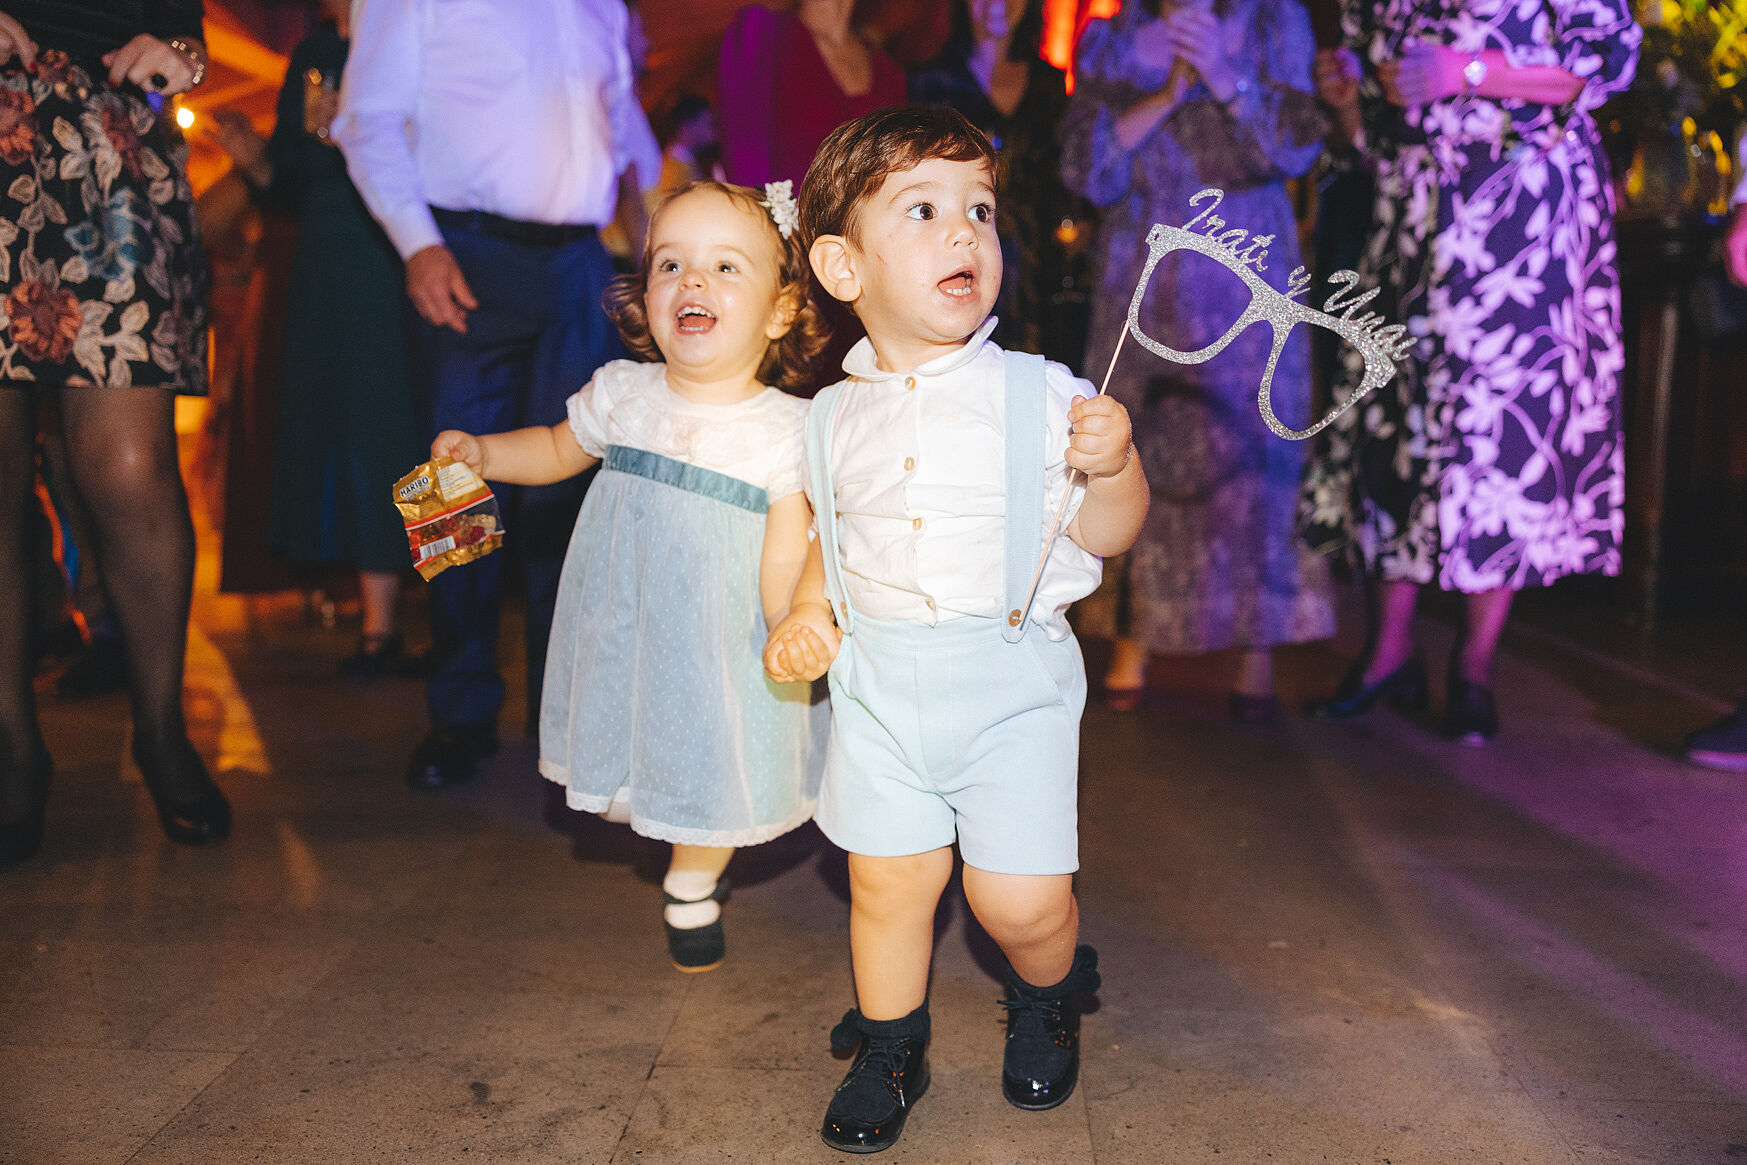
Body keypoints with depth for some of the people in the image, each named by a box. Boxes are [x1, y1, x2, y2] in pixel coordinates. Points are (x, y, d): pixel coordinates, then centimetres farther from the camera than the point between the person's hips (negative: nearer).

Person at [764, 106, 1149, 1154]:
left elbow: (1104, 534, -3)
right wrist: (807, 616, 3)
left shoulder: (1041, 394, -8)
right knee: (888, 880, 10)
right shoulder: (835, 417, 2)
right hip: (878, 683, 3)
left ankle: (1049, 997, 35)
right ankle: (891, 1048, 35)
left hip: (1012, 682, -2)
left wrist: (1112, 467, -21)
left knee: (1020, 900, 0)